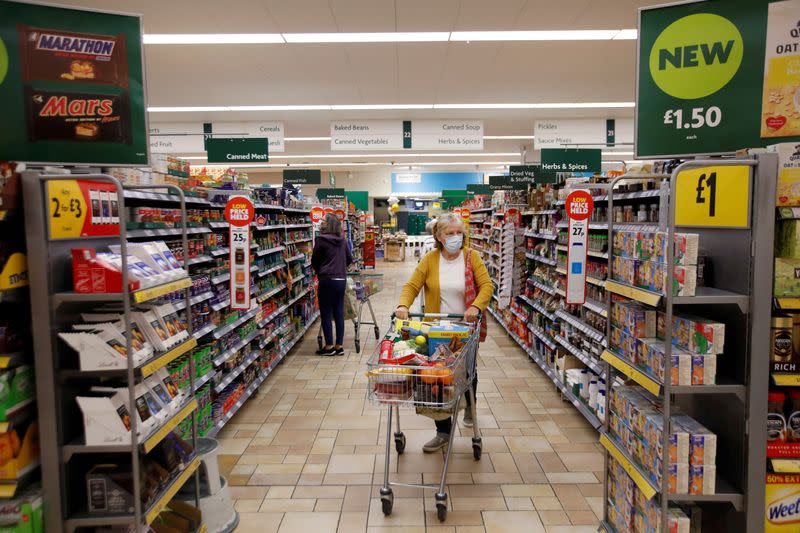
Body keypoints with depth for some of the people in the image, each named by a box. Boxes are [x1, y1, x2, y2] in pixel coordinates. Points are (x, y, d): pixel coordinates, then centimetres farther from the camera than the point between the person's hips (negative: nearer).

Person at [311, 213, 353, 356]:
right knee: (339, 313, 9)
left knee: (326, 314, 4)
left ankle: (329, 346, 9)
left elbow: (314, 261, 1)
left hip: (327, 280, -6)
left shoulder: (321, 240, -10)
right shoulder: (342, 240, 6)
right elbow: (349, 259, 16)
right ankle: (339, 346, 14)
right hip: (341, 280, 6)